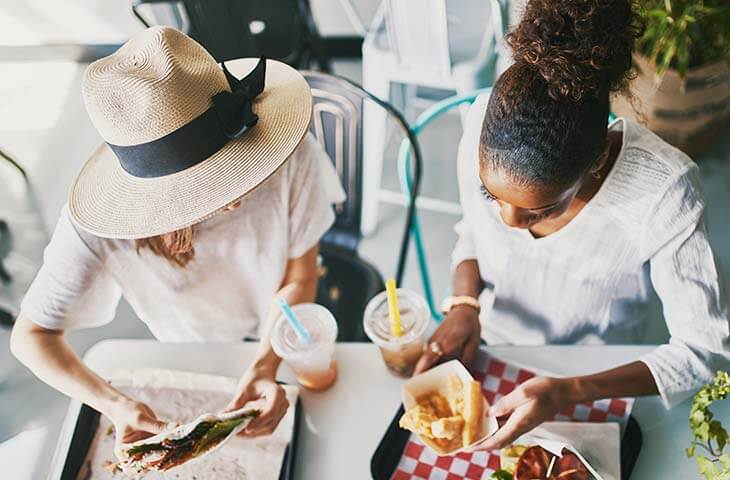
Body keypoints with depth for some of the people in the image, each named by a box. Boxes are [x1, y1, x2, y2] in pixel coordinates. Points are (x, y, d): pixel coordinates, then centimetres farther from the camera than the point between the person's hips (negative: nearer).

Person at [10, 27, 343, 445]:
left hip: (287, 338, 1)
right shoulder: (96, 225, -37)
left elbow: (300, 277, -21)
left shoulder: (291, 154, -36)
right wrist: (116, 405, -41)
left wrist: (267, 365, -37)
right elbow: (31, 335, -24)